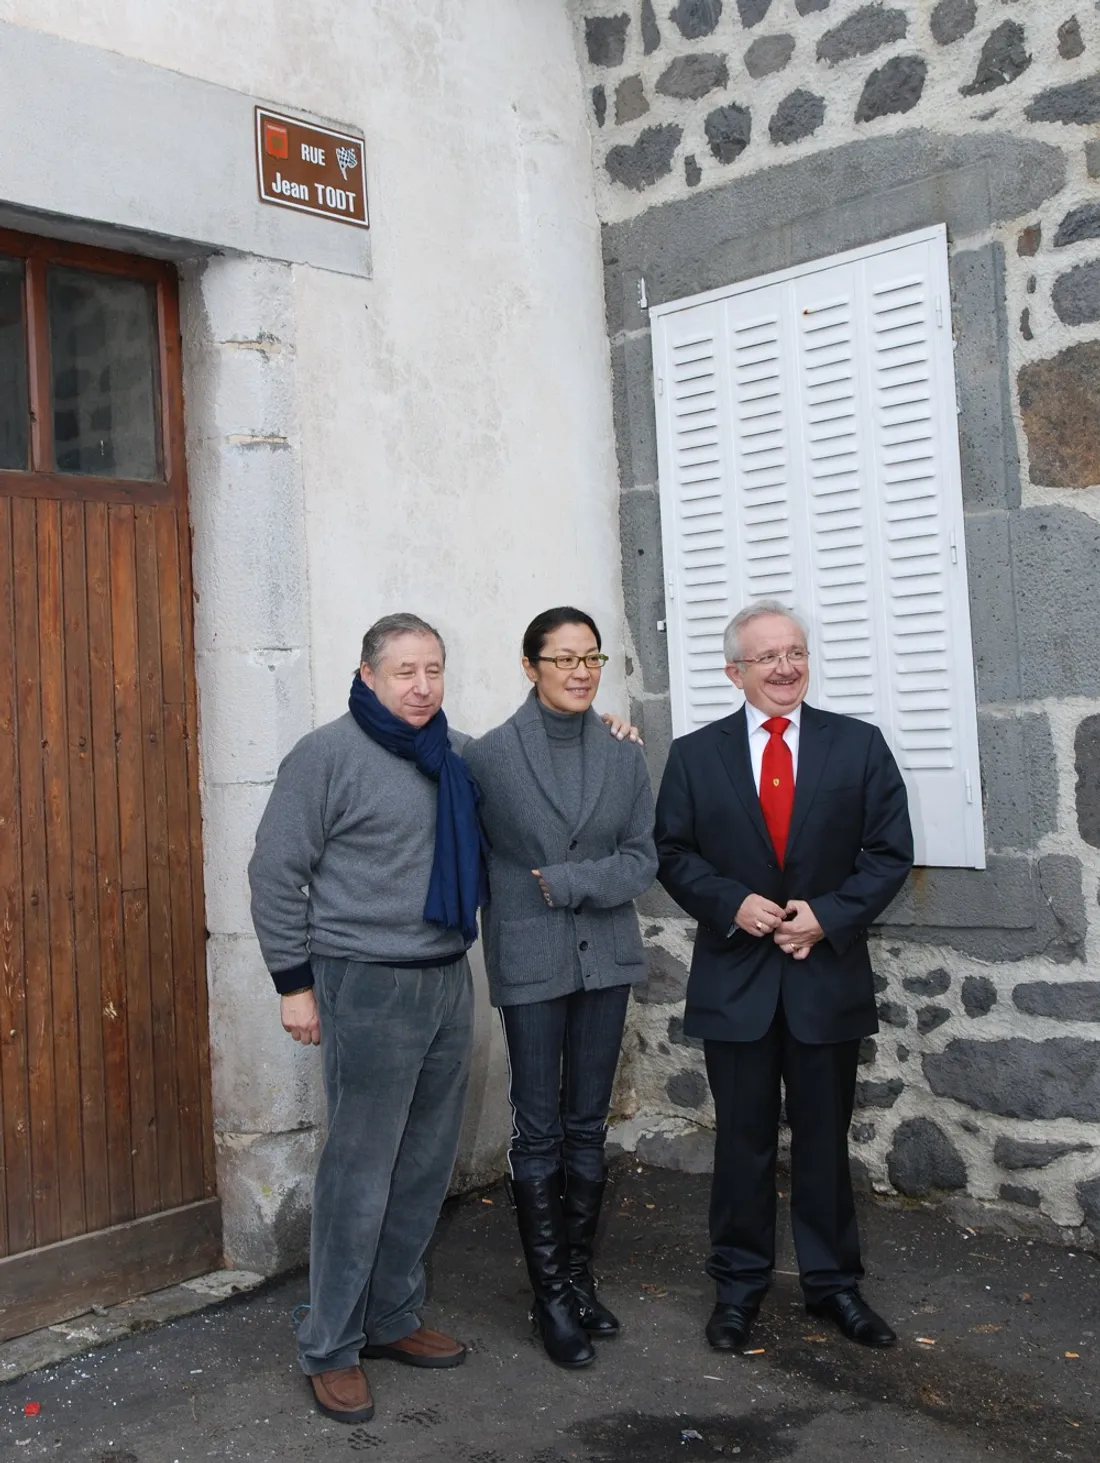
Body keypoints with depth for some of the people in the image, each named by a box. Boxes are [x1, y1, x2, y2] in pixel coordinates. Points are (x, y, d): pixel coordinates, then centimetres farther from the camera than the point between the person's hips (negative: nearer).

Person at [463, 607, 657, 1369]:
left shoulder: (624, 755, 4)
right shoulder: (491, 755, -5)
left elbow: (643, 856, 0)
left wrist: (571, 883, -11)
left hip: (607, 956, 4)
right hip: (530, 962, -3)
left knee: (588, 1126, 12)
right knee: (540, 1129, 3)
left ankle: (580, 1276, 26)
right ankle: (551, 1295, 15)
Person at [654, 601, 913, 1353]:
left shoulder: (860, 745, 1)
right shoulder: (695, 755, 2)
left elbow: (890, 851, -2)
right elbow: (673, 854, 2)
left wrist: (829, 915, -14)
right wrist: (731, 904, -14)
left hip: (829, 974, 0)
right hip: (735, 979, 0)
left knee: (825, 1138, 11)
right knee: (744, 1141, 10)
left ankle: (834, 1283, 27)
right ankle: (739, 1284, 25)